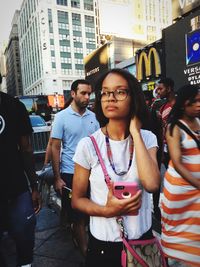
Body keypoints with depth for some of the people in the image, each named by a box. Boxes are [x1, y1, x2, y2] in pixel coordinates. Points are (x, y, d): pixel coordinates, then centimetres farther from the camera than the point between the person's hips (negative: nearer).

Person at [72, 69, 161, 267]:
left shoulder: (147, 138, -7)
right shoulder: (88, 145, -12)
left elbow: (151, 184, -25)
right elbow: (77, 200, -4)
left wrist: (135, 132, -21)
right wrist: (107, 211, -22)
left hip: (142, 238, 2)